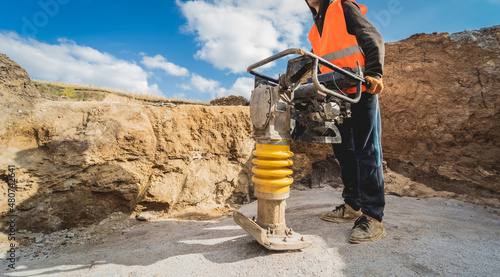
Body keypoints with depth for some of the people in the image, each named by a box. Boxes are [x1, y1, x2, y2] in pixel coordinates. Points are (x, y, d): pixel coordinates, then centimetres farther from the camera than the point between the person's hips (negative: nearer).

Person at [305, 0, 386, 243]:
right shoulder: (315, 31, 27)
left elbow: (373, 39, -3)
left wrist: (374, 73, -19)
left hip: (361, 92, -7)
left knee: (367, 151, -10)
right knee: (344, 152, 6)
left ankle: (372, 217, -7)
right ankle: (353, 206, 16)